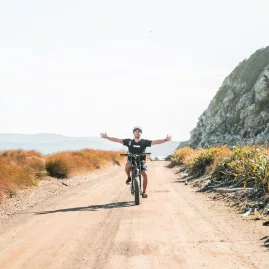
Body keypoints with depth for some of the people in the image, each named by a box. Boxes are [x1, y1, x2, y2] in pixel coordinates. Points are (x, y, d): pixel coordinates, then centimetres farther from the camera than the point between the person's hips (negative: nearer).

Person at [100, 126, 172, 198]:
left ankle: (144, 192, -4)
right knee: (127, 166, -35)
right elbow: (117, 140, -5)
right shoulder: (129, 141, -4)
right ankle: (129, 178, -4)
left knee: (145, 174, -21)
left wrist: (165, 140, -29)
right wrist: (107, 137, -12)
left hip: (141, 161, 0)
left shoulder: (144, 142, -7)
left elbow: (155, 142, -16)